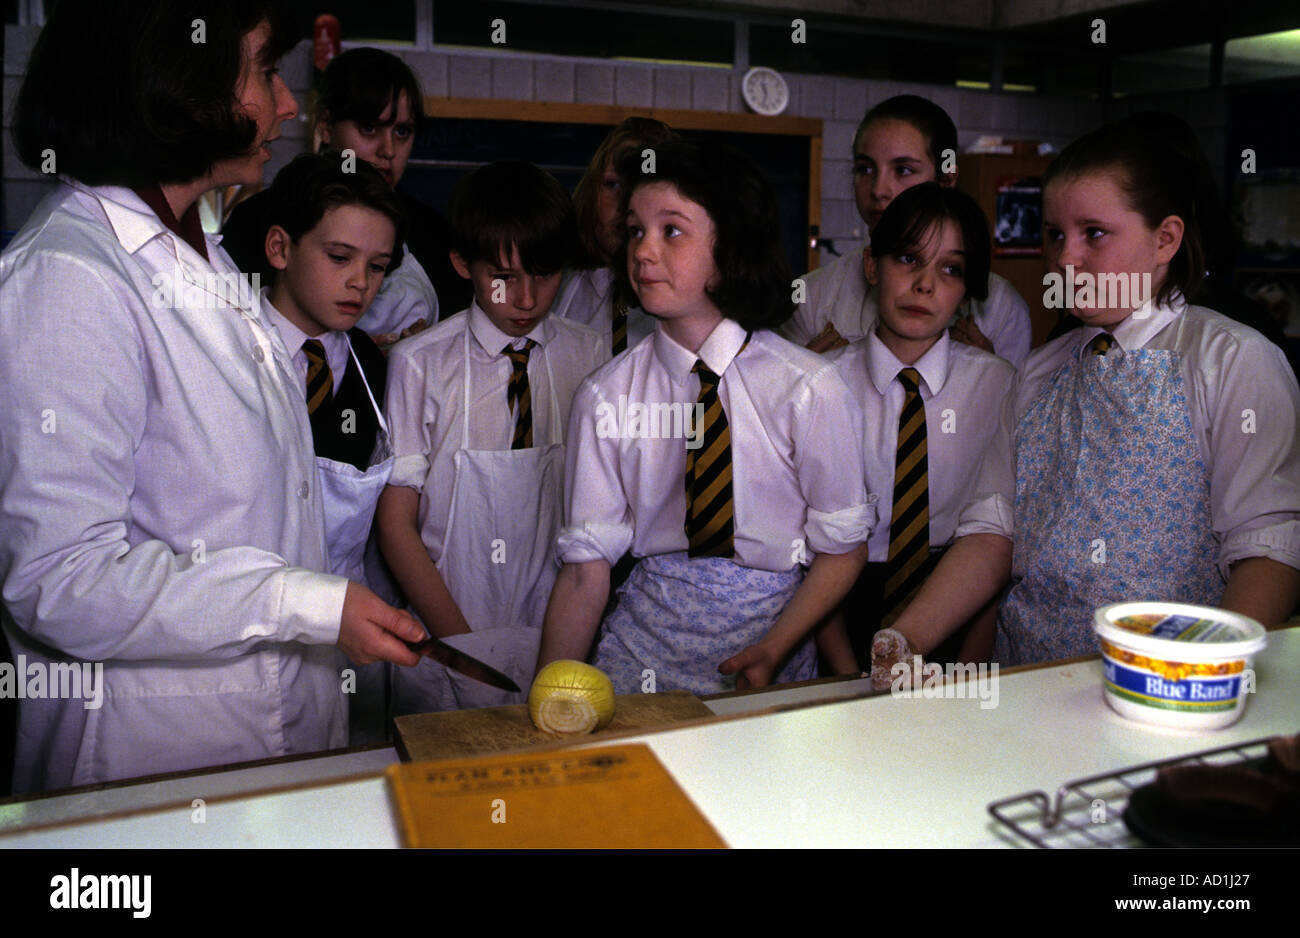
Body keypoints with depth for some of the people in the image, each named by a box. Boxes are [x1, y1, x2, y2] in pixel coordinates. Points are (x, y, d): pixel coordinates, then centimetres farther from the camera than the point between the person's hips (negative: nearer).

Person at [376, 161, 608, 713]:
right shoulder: (419, 363, -5)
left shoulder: (589, 354, 2)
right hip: (451, 642, -1)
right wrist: (463, 642, -9)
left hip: (562, 633, 2)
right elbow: (396, 524, -2)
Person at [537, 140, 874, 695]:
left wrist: (772, 652, -14)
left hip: (775, 632, 0)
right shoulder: (605, 397, -2)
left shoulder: (808, 388, -6)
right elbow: (586, 569, -3)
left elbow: (842, 549, 0)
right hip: (645, 645, 1)